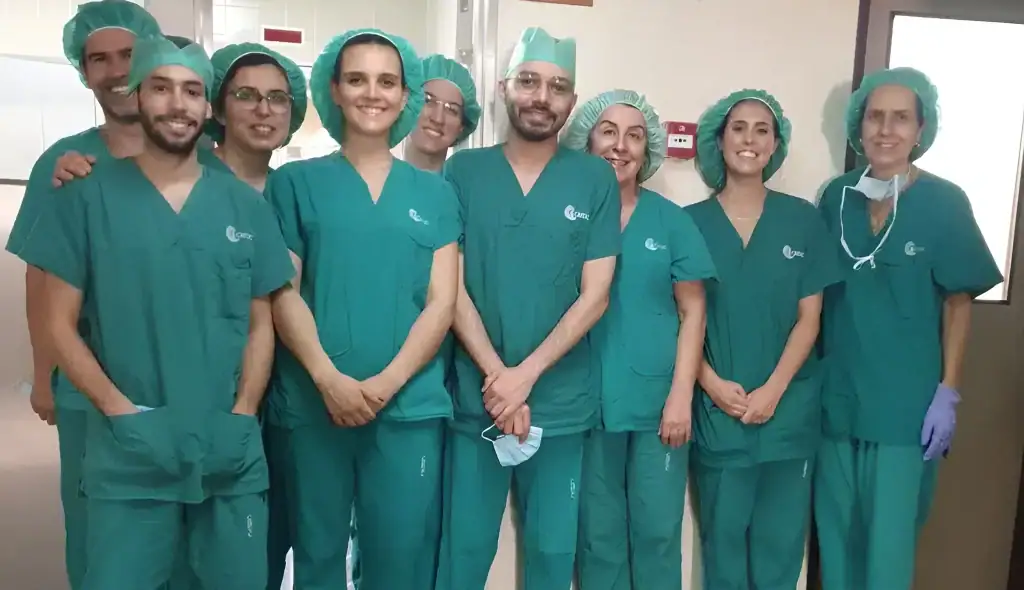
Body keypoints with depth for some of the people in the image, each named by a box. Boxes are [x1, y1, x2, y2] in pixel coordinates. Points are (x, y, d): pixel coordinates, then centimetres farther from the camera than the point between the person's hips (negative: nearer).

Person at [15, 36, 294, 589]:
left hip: (232, 454, 2)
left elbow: (262, 322, 7)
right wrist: (119, 409, -11)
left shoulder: (247, 207, 6)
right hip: (128, 457, -2)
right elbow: (60, 324, 0)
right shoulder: (89, 198, 0)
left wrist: (242, 413, -5)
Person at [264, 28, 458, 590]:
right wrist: (328, 379, -13)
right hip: (314, 405, 0)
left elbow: (441, 301, 2)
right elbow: (283, 294, 0)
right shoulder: (295, 182, 6)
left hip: (409, 405, 1)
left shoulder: (433, 192, 9)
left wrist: (386, 382, -11)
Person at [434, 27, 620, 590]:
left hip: (561, 404, 1)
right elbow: (451, 286, -2)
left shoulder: (596, 178, 1)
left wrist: (526, 374, -12)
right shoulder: (463, 171, 2)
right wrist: (496, 378, -12)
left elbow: (594, 295, -3)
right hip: (475, 400, 0)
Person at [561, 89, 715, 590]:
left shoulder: (671, 220, 3)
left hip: (658, 404, 0)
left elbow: (692, 310, 3)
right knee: (598, 534, 10)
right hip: (588, 403, 0)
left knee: (657, 531, 7)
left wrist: (681, 395, -5)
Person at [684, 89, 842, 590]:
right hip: (716, 408, 0)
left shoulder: (803, 219, 2)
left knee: (780, 537, 10)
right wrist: (714, 385, -12)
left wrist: (772, 391, -10)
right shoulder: (691, 221, 1)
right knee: (723, 535, 10)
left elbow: (809, 317, 0)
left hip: (788, 408, 1)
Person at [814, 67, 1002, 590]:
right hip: (836, 396, 3)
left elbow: (958, 303, -3)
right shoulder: (836, 197, 2)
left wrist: (948, 393, -7)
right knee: (835, 535, 13)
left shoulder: (945, 203, -6)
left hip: (906, 402, -3)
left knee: (888, 543, 5)